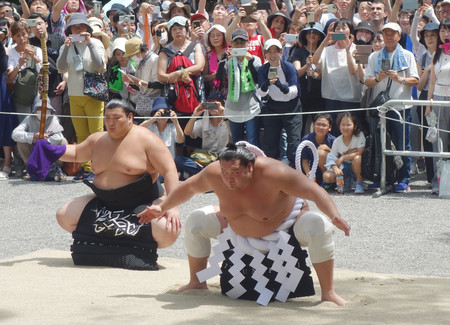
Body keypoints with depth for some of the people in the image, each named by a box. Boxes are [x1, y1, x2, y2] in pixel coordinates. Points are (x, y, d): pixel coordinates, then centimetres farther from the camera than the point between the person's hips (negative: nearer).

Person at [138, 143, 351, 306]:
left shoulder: (271, 173, -37)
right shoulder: (214, 174, -23)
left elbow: (315, 191, -39)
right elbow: (188, 188, -1)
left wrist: (335, 216, -54)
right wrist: (162, 208, 6)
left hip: (285, 223, -5)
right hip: (239, 227, 5)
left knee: (320, 228, -33)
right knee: (195, 222, -4)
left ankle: (328, 292, -21)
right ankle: (197, 282, 15)